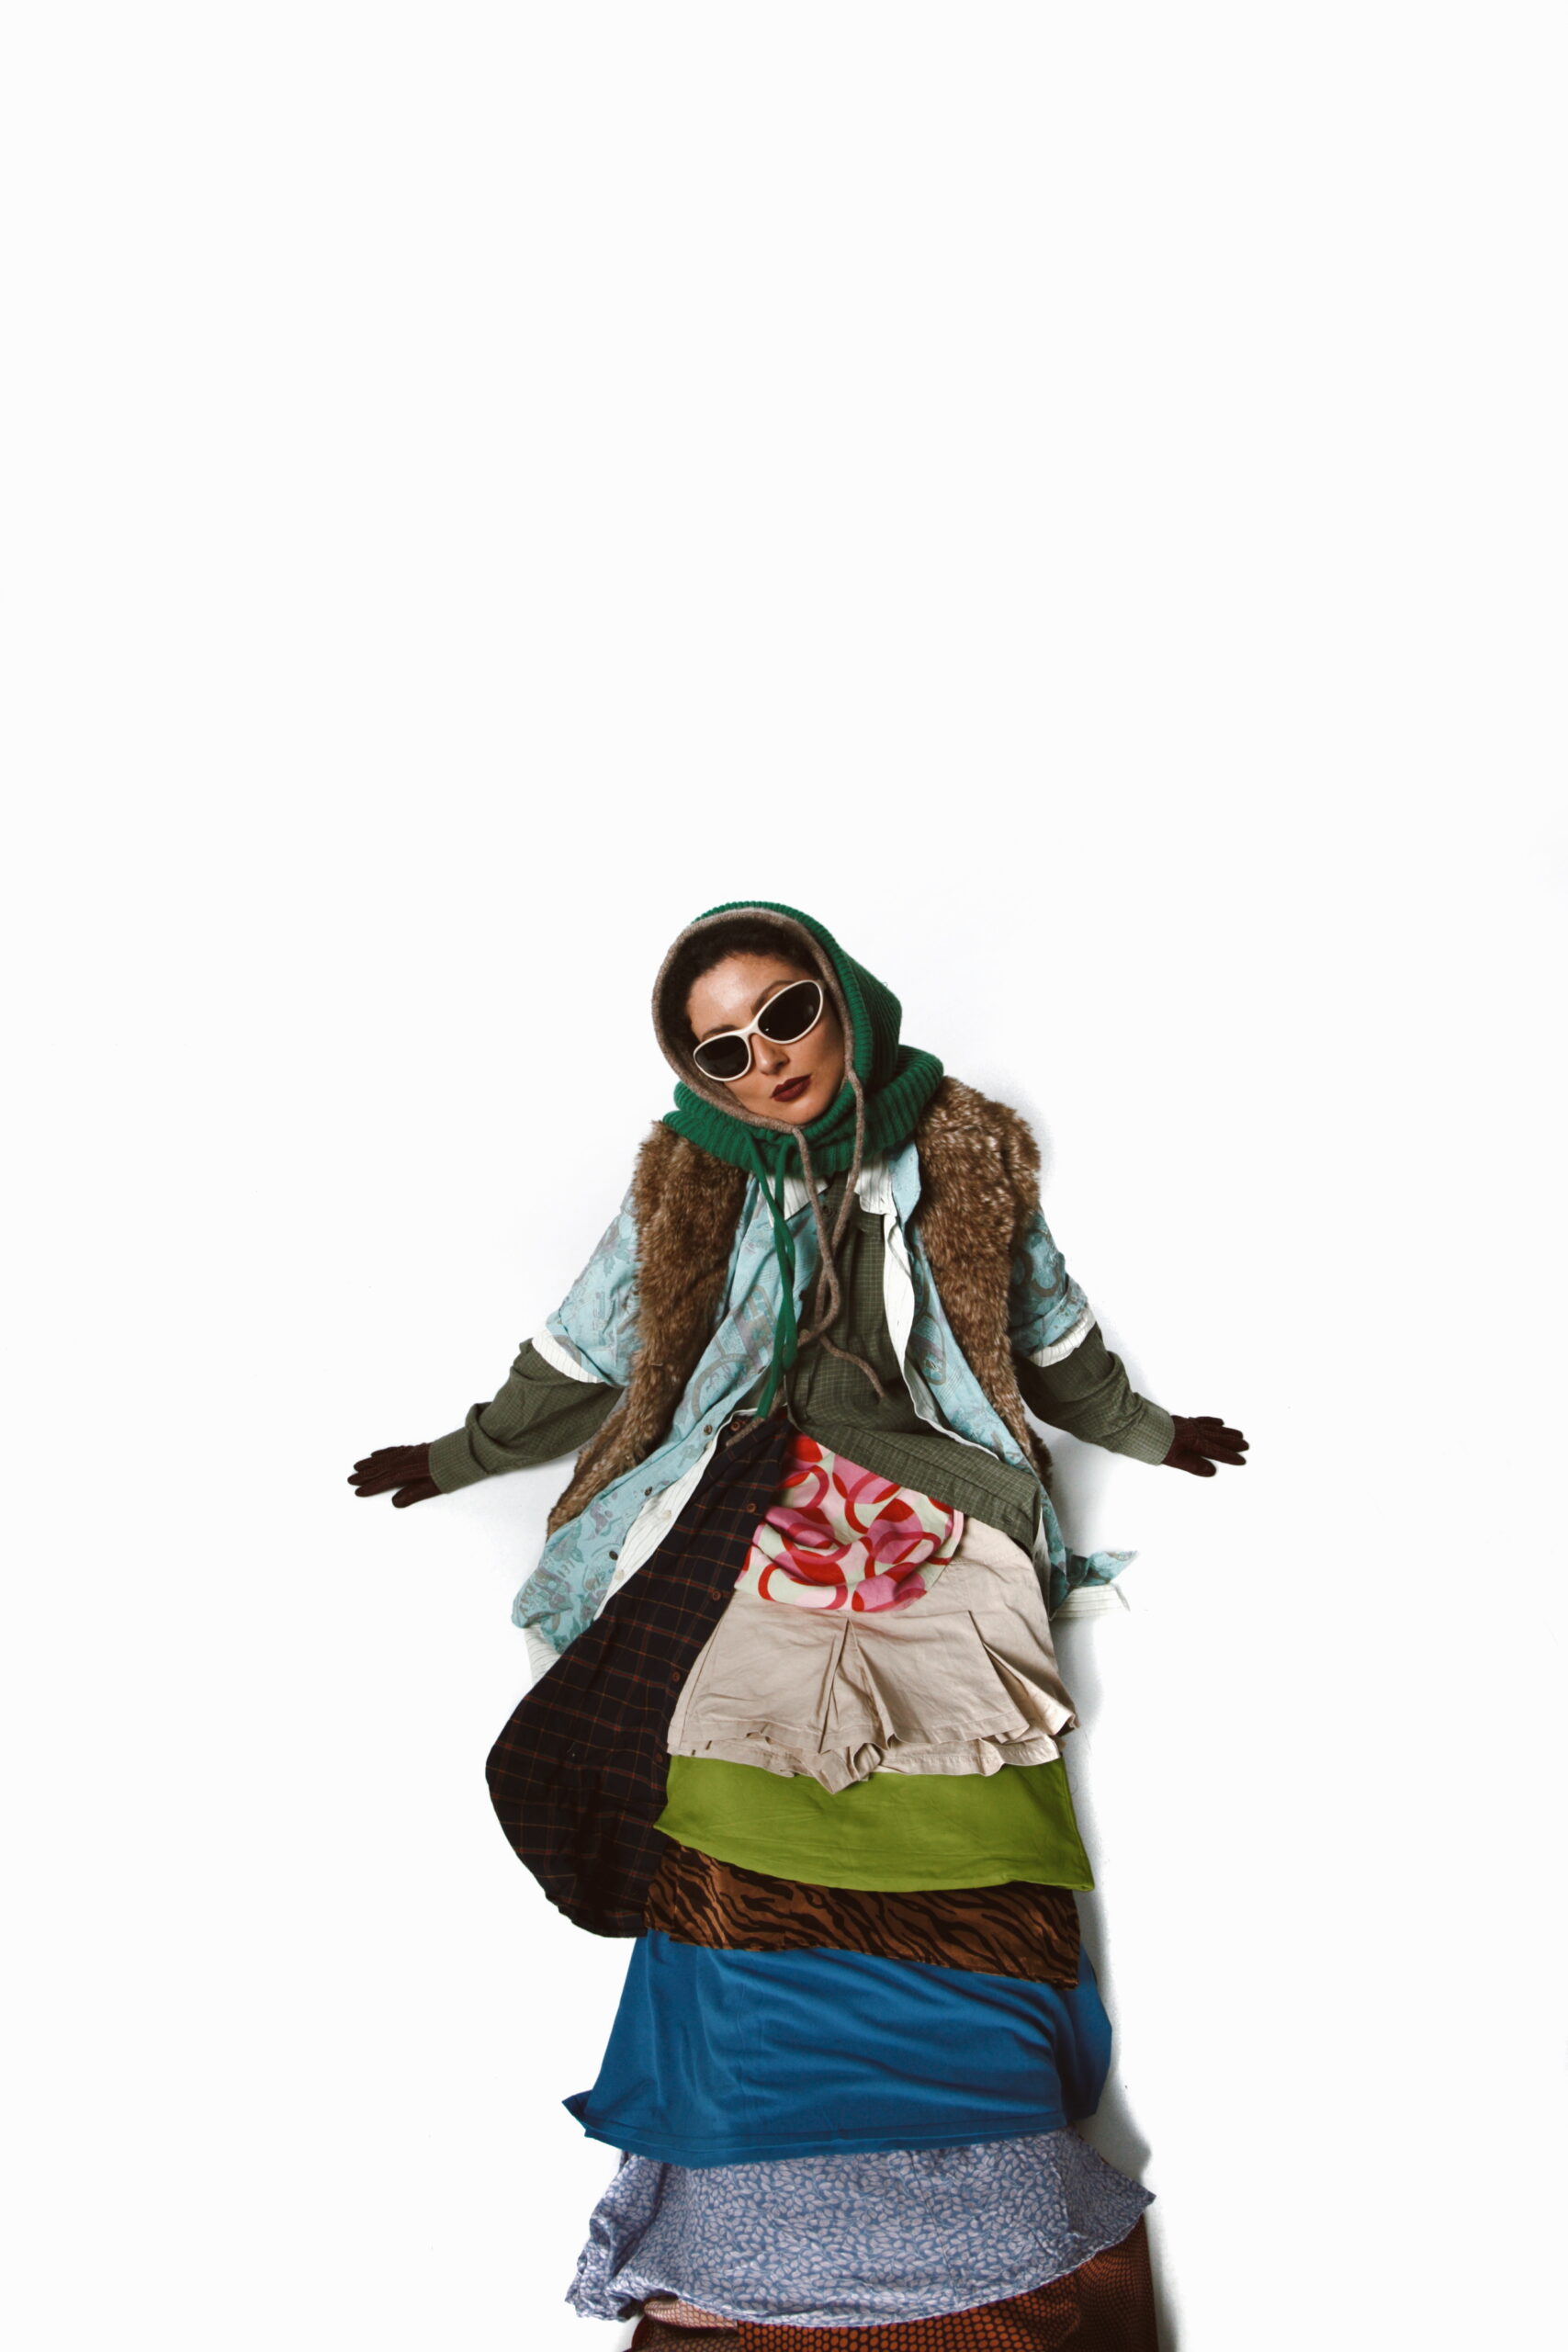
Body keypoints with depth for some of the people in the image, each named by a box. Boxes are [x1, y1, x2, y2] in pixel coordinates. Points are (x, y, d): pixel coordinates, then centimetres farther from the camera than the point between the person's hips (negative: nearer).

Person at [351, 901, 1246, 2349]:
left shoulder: (963, 1160, 7)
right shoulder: (685, 1187, 8)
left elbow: (1054, 1341, 22)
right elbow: (583, 1357, 20)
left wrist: (1145, 1433, 33)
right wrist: (462, 1458, 27)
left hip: (947, 1573, 0)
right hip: (746, 1570, 0)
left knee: (957, 1911, -7)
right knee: (748, 1899, -7)